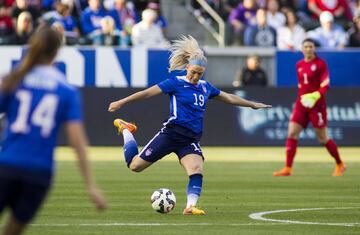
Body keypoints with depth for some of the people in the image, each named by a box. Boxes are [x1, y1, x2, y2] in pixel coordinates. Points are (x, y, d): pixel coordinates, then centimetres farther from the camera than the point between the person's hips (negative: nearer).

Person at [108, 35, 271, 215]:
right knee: (135, 165, 0)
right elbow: (148, 93, -8)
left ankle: (190, 206, -23)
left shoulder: (205, 87, 13)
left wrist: (253, 105, 32)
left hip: (191, 140, 4)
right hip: (172, 133, -4)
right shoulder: (176, 83, -4)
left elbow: (229, 98, 26)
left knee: (197, 170, -23)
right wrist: (121, 102, -13)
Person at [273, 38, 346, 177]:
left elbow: (325, 86, -12)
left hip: (317, 105, -5)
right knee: (292, 133, -8)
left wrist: (315, 96, -26)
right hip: (301, 104, 5)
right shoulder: (299, 65, 11)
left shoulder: (320, 64, -6)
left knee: (323, 138, 1)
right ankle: (288, 169, -9)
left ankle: (340, 165, 20)